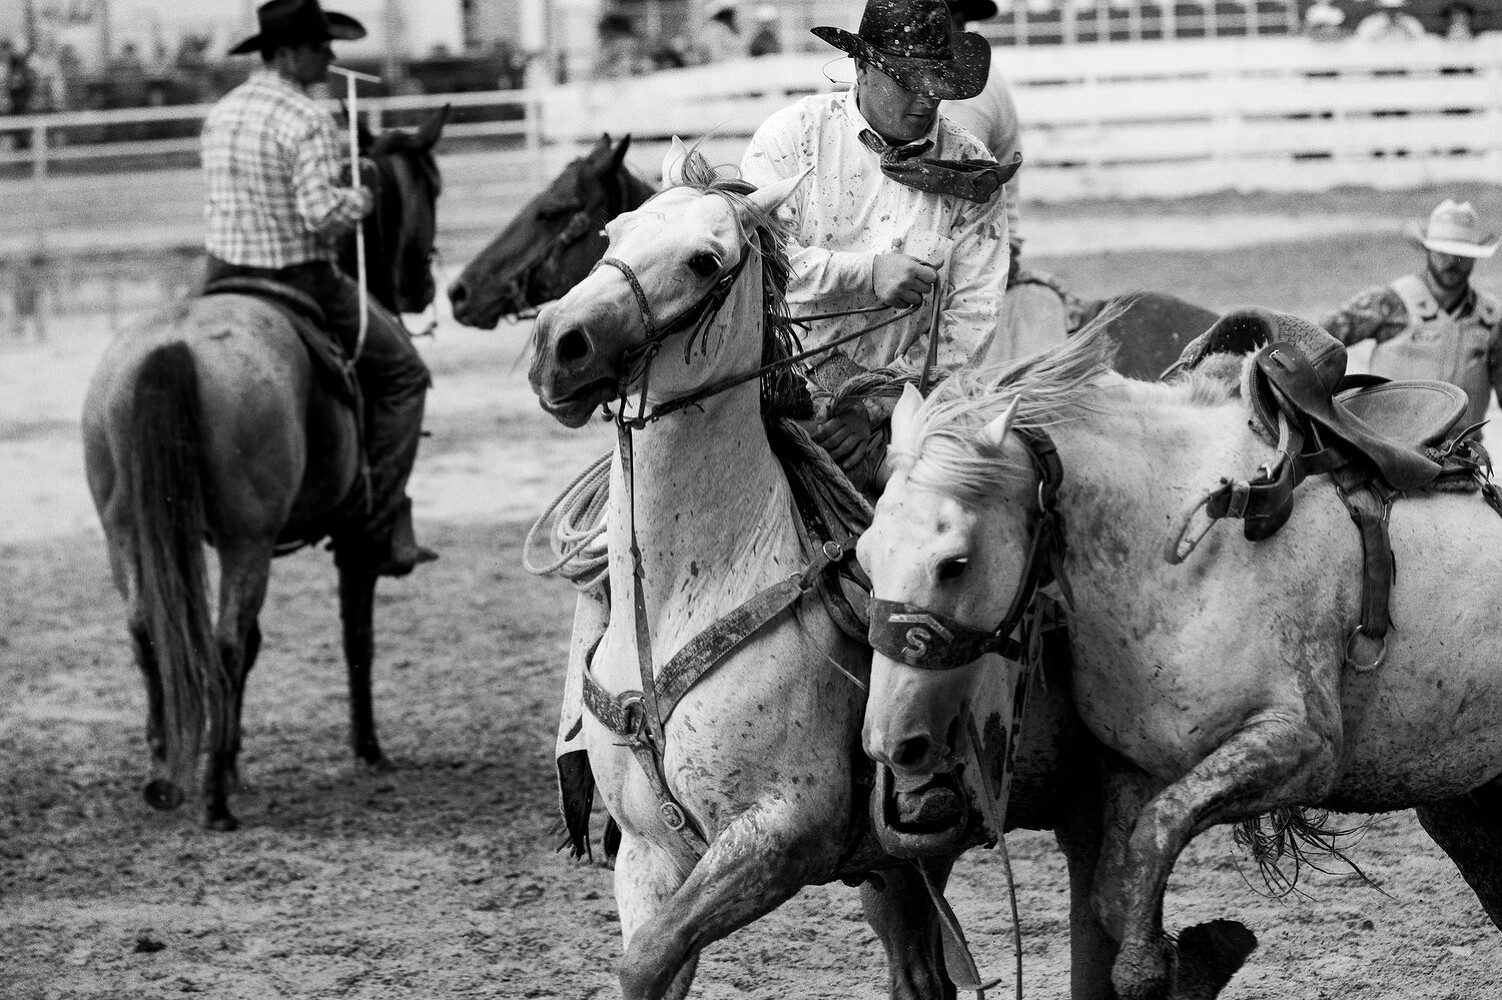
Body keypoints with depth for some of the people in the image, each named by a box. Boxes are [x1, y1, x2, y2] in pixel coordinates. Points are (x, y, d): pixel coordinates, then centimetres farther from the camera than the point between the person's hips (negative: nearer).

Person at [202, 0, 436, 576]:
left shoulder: (219, 115, 8)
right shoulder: (308, 122, -18)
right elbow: (323, 214, -26)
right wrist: (363, 198, -8)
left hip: (224, 279, 7)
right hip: (301, 281, -7)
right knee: (402, 372, 8)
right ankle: (384, 530, 2)